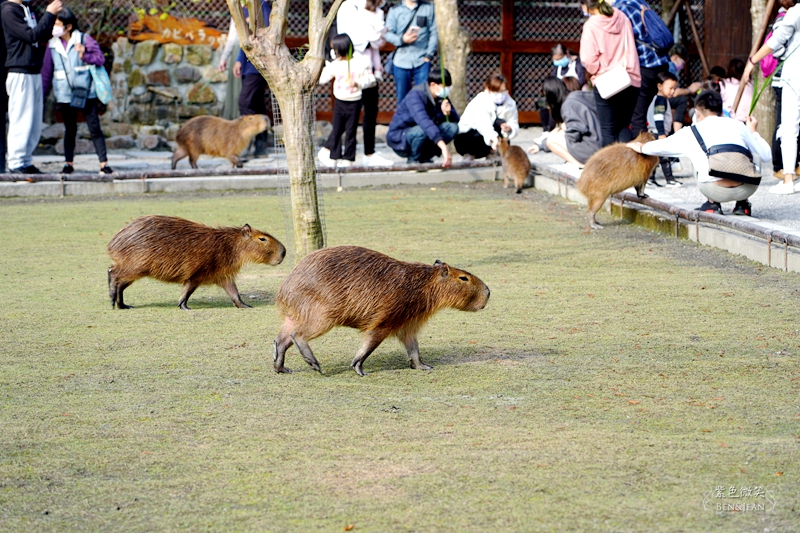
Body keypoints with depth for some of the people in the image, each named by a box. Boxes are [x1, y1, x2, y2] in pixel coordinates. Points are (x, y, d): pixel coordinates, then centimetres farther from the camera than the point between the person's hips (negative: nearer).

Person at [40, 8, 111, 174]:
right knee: (70, 129, 10)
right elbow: (47, 71, 8)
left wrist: (85, 55, -21)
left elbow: (100, 58, -5)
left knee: (94, 128, -3)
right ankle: (68, 163, 18)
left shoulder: (84, 40, -3)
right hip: (64, 96, 3)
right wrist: (41, 93, 6)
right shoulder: (52, 45, 5)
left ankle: (104, 163, -2)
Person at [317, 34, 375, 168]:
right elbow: (322, 80, 6)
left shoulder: (360, 63, -7)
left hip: (354, 103, -2)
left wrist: (357, 83, -20)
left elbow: (369, 79, -6)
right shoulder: (334, 65, 0)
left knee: (350, 132, 4)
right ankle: (333, 157, 14)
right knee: (336, 130, 5)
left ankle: (347, 159, 12)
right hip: (339, 102, 2)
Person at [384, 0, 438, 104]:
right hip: (401, 61, 1)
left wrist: (429, 54, -5)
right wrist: (402, 39, -16)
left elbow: (434, 33, 4)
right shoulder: (395, 10, 7)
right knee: (402, 98, 5)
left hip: (422, 60, -1)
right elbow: (388, 33, 3)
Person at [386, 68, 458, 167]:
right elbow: (423, 121, -43)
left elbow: (456, 119, 0)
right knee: (422, 130, -38)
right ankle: (413, 160, -10)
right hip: (398, 137, -7)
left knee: (453, 127, -10)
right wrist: (443, 146, -55)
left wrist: (448, 113, -27)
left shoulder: (441, 98, -2)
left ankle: (424, 158, 0)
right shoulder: (415, 95, -27)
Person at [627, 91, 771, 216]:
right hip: (748, 189, 1)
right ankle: (742, 205, 29)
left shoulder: (690, 133, 13)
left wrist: (641, 148, 52)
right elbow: (766, 155, 16)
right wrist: (752, 131, 34)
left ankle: (713, 204, 23)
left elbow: (660, 146, 30)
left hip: (716, 191, -1)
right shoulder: (737, 125, 14)